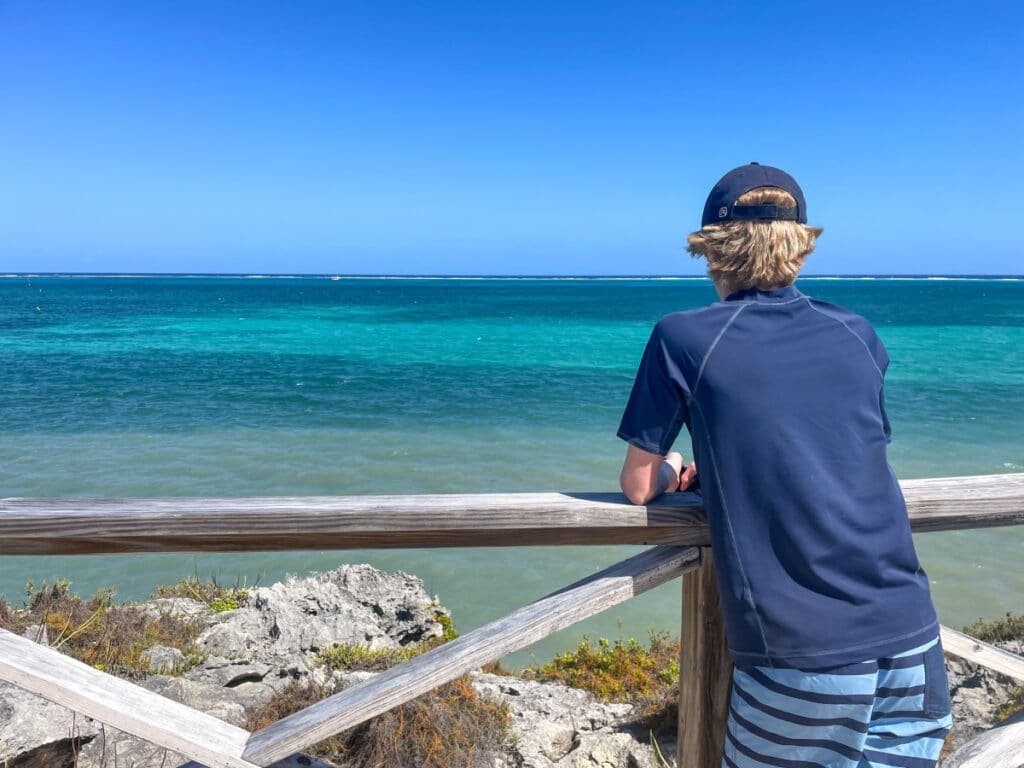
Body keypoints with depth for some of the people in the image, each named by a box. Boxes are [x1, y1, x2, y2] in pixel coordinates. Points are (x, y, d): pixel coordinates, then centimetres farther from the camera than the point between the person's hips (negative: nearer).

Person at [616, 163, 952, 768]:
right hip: (912, 639, 4)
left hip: (801, 656, -3)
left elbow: (638, 487, 2)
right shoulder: (860, 337, 9)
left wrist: (674, 473, 23)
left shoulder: (682, 339, -4)